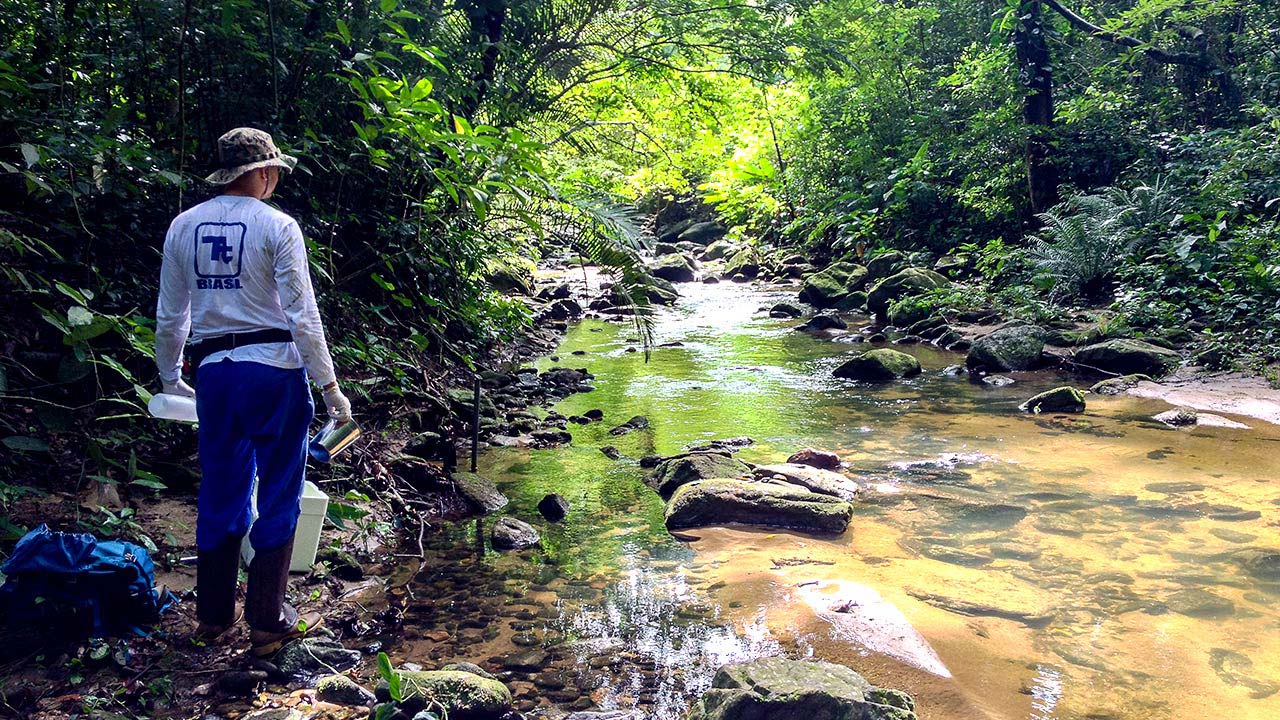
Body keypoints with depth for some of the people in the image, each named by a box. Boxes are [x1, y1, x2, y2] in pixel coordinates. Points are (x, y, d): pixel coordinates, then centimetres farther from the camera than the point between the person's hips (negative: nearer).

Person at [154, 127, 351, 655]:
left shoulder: (184, 226, 8)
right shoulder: (277, 226, -7)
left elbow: (170, 316, 12)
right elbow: (302, 315, -11)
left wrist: (169, 379, 25)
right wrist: (330, 386, -6)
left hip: (212, 370, 5)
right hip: (274, 368, -4)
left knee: (220, 493, 15)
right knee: (277, 497, 6)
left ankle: (212, 614, 26)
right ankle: (267, 622, 12)